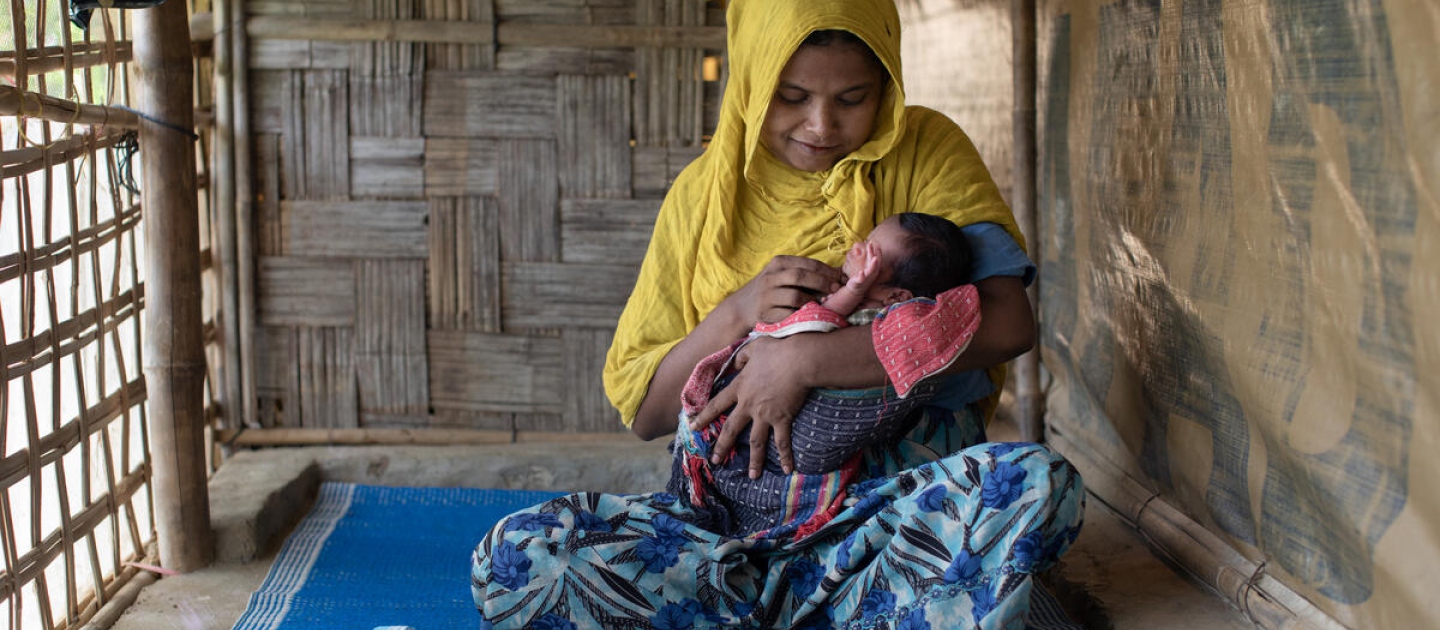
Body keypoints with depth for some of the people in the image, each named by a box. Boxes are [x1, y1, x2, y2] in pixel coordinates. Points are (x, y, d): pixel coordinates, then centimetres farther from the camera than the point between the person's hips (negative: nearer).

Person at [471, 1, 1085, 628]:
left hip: (903, 484, -2)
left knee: (1039, 483, -35)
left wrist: (801, 359, -18)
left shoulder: (924, 150, 2)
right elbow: (640, 410, 8)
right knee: (512, 557, -23)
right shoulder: (704, 193, 8)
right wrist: (737, 313, -10)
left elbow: (1008, 323, -15)